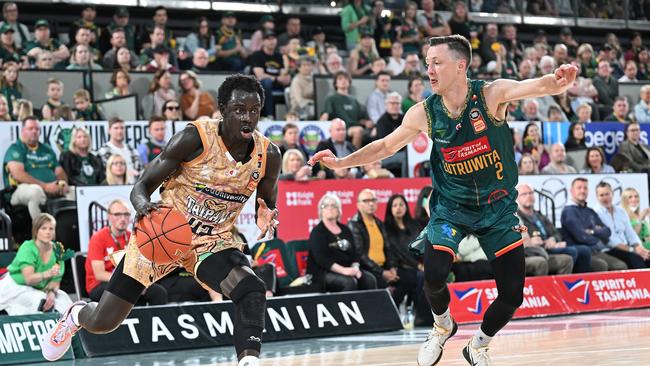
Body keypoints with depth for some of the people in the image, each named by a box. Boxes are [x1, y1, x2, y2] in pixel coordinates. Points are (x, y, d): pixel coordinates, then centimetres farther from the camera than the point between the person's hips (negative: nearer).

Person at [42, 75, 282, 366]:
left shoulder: (268, 155, -9)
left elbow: (268, 205, 11)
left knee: (253, 292, -30)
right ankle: (77, 314, 41)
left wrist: (267, 217, -13)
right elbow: (142, 186, -14)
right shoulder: (195, 138, -21)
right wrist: (142, 205, -38)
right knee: (102, 322, 4)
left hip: (214, 241, 2)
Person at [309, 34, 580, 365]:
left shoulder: (490, 95, -18)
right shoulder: (424, 113, -10)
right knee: (433, 275, -22)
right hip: (451, 206, 1)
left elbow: (536, 87, -35)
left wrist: (557, 82, -58)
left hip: (497, 205, -1)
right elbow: (386, 146, 6)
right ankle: (442, 326, 12)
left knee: (512, 294, -3)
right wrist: (342, 162, -1)